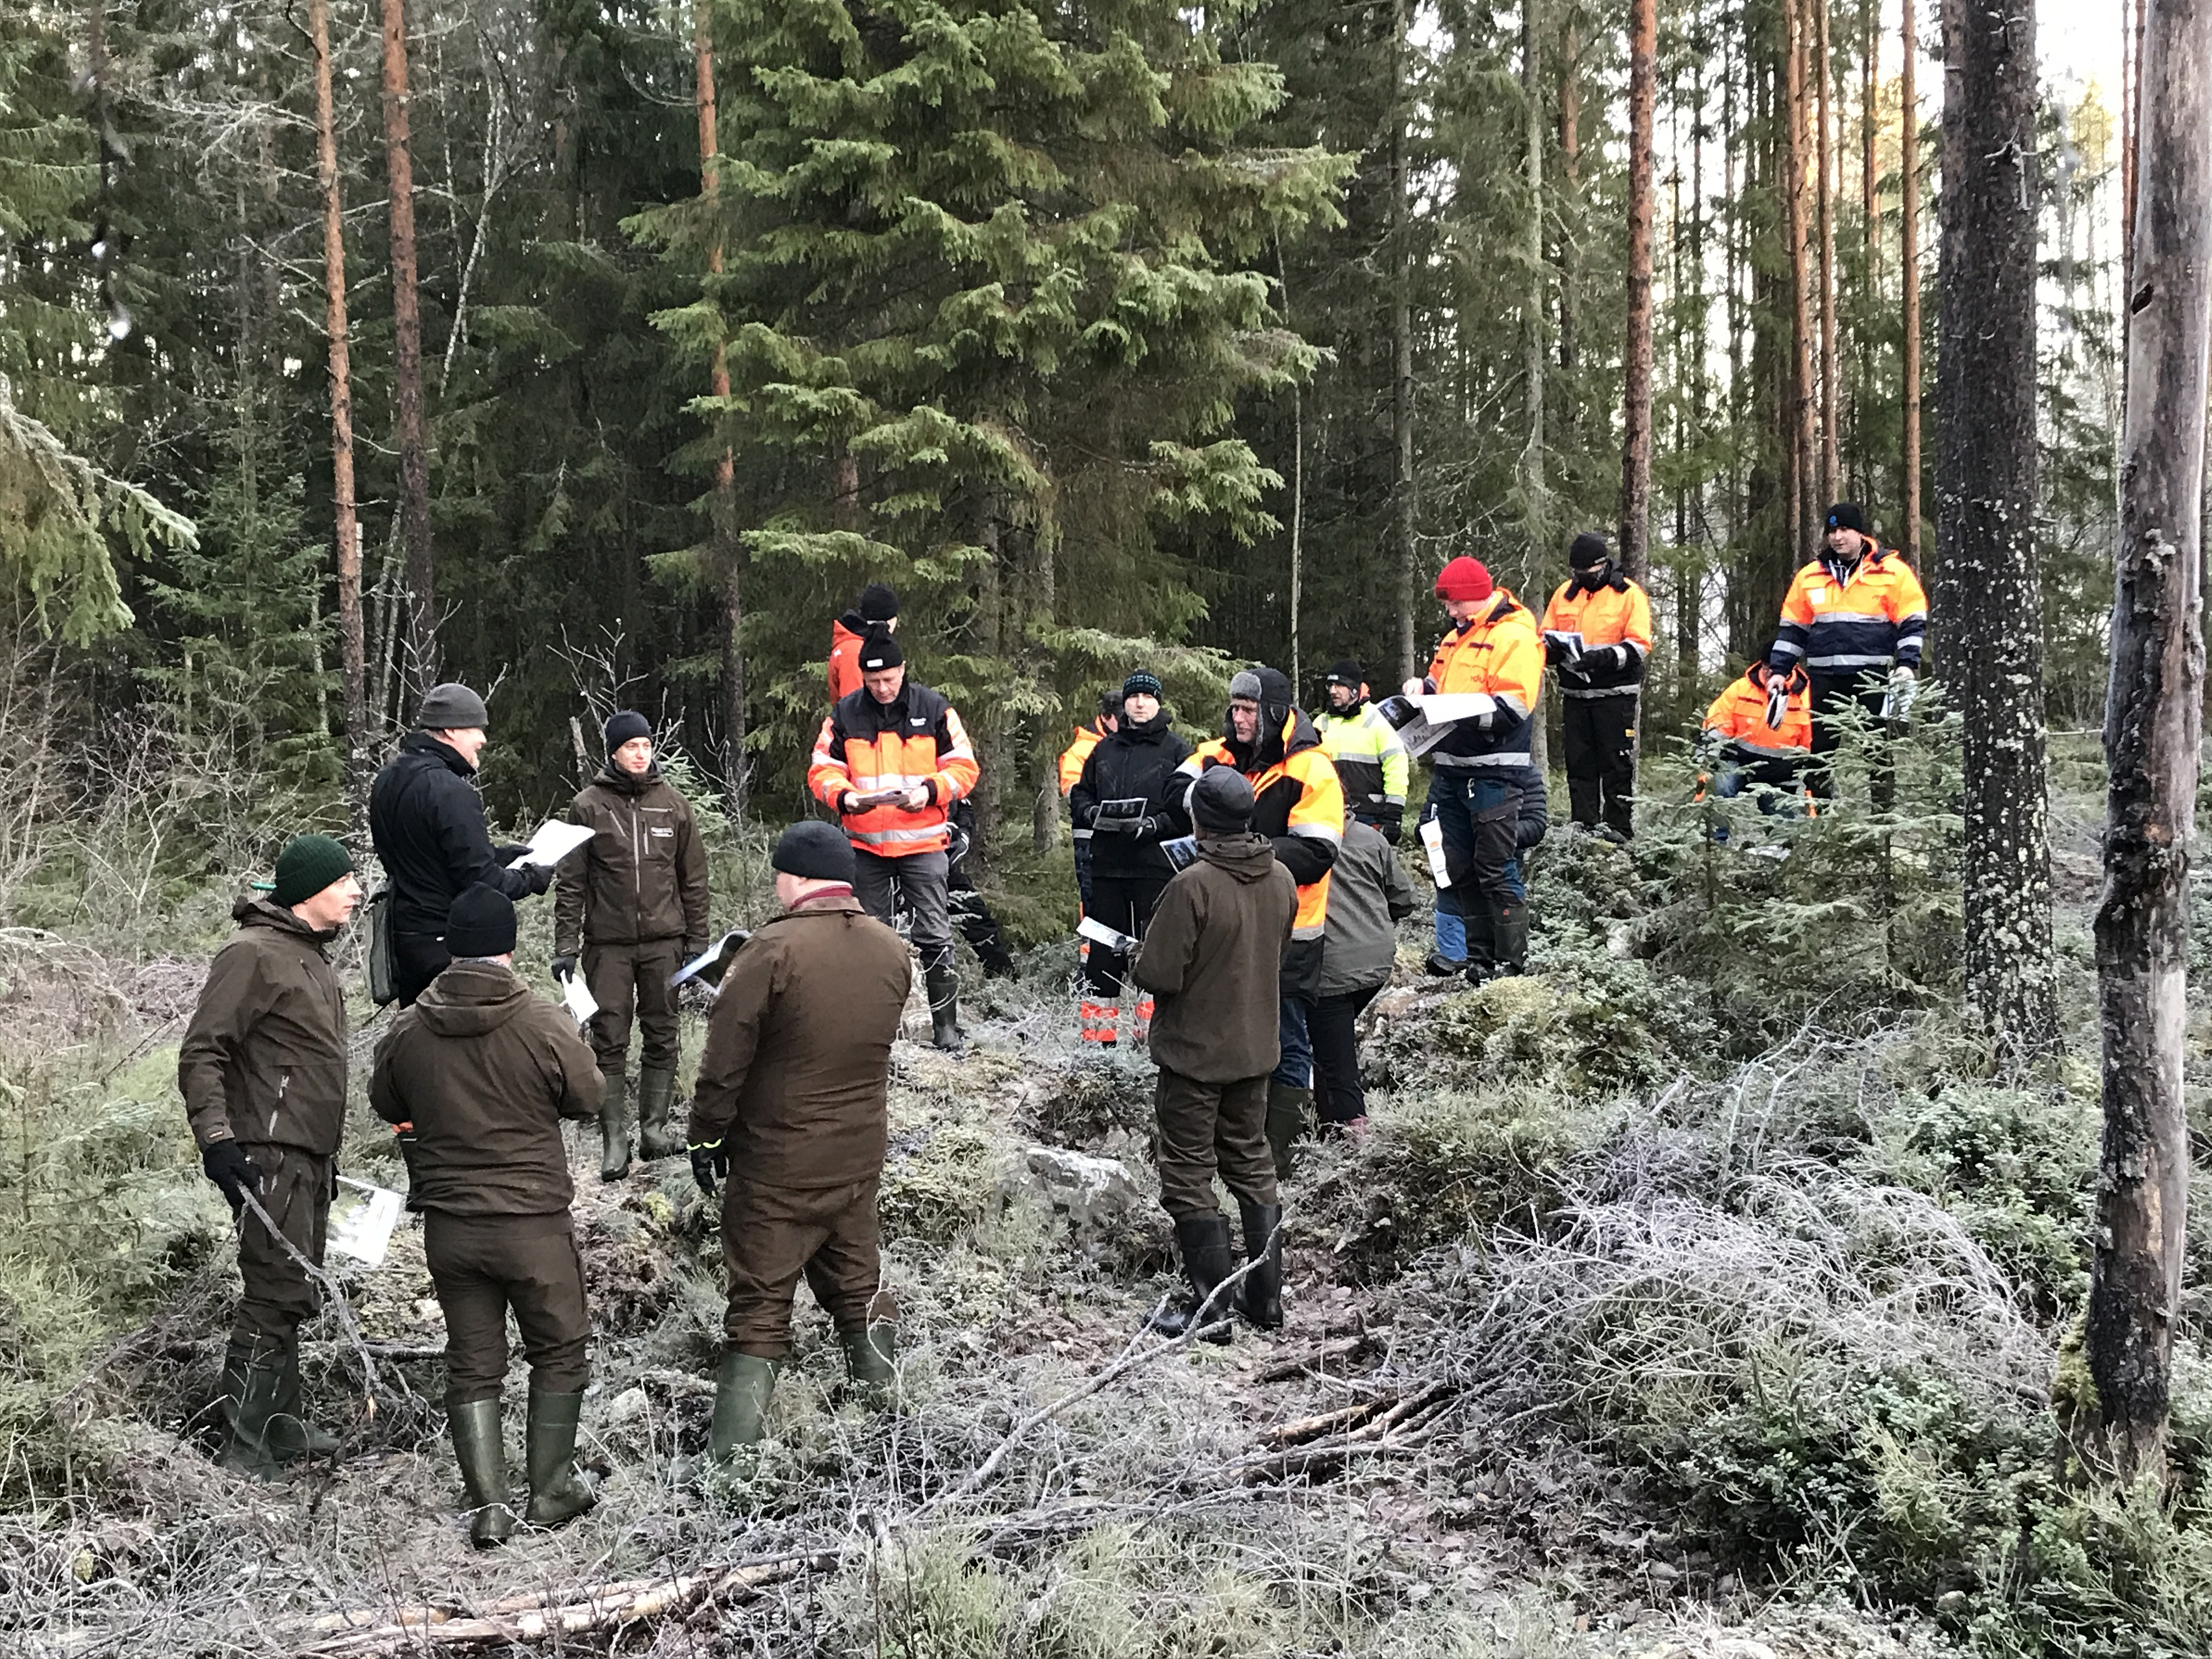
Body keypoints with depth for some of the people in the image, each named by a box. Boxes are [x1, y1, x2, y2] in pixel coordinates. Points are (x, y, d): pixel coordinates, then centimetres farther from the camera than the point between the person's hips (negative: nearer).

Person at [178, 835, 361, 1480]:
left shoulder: (312, 956, 18)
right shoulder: (254, 954, -12)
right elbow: (201, 1052, -16)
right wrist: (214, 1137, -25)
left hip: (309, 1157, 10)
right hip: (268, 1158, -10)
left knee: (293, 1294, 15)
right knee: (278, 1295, -10)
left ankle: (281, 1426, 25)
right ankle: (247, 1452, -5)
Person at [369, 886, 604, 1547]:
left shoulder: (408, 1029, -5)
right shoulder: (545, 1024, -17)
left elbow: (386, 1107, 11)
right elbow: (589, 1099, -2)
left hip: (448, 1225, 3)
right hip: (534, 1224, -3)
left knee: (472, 1363, 14)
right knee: (560, 1353, 15)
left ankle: (488, 1505, 15)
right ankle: (550, 1491, 22)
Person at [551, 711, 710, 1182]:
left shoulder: (673, 805, 7)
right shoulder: (588, 806, 0)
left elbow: (694, 879, 11)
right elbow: (571, 882, 1)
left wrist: (697, 941, 7)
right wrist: (565, 945, -5)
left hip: (665, 941, 2)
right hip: (608, 944, -2)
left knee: (662, 1037, 6)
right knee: (610, 1041, -1)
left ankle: (655, 1125, 16)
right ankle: (614, 1139, 4)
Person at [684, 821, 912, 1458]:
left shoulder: (773, 951, -21)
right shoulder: (891, 951, -1)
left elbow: (725, 1060, -16)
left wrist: (706, 1137, -4)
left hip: (776, 1166, -5)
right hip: (860, 1156, 5)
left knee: (759, 1305, 2)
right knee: (859, 1284, 21)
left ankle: (732, 1451, 5)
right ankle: (889, 1410, 32)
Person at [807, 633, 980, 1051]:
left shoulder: (934, 709, -2)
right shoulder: (845, 714, 2)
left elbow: (963, 766, -1)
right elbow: (822, 770, 3)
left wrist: (929, 790, -18)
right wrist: (844, 796, -17)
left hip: (923, 841, -2)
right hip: (866, 843, 2)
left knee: (934, 936, -3)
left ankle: (946, 1024, 4)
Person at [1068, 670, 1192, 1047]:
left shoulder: (1176, 750, 2)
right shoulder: (1104, 749, 16)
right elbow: (1080, 793, 20)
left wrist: (1153, 825, -20)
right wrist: (1092, 813, -2)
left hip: (1156, 865, -4)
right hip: (1107, 864, 4)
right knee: (1103, 948, 8)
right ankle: (1097, 1037, 17)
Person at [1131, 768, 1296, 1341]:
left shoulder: (1193, 884, -24)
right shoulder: (1282, 880, -2)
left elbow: (1158, 975, -23)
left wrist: (1143, 963, -1)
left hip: (1194, 1052, -6)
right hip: (1256, 1048, 7)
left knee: (1189, 1176, 5)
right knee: (1252, 1166, 18)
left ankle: (1211, 1308, 8)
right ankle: (1266, 1299, 23)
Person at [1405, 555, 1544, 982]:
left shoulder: (1515, 637, -9)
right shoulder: (1457, 637, 19)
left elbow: (1512, 708, -19)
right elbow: (1439, 683, 29)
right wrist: (1422, 688, 6)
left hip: (1493, 774, -9)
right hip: (1451, 770, 9)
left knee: (1496, 869, -6)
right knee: (1458, 870, 11)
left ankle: (1512, 960, 2)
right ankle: (1480, 957, 19)